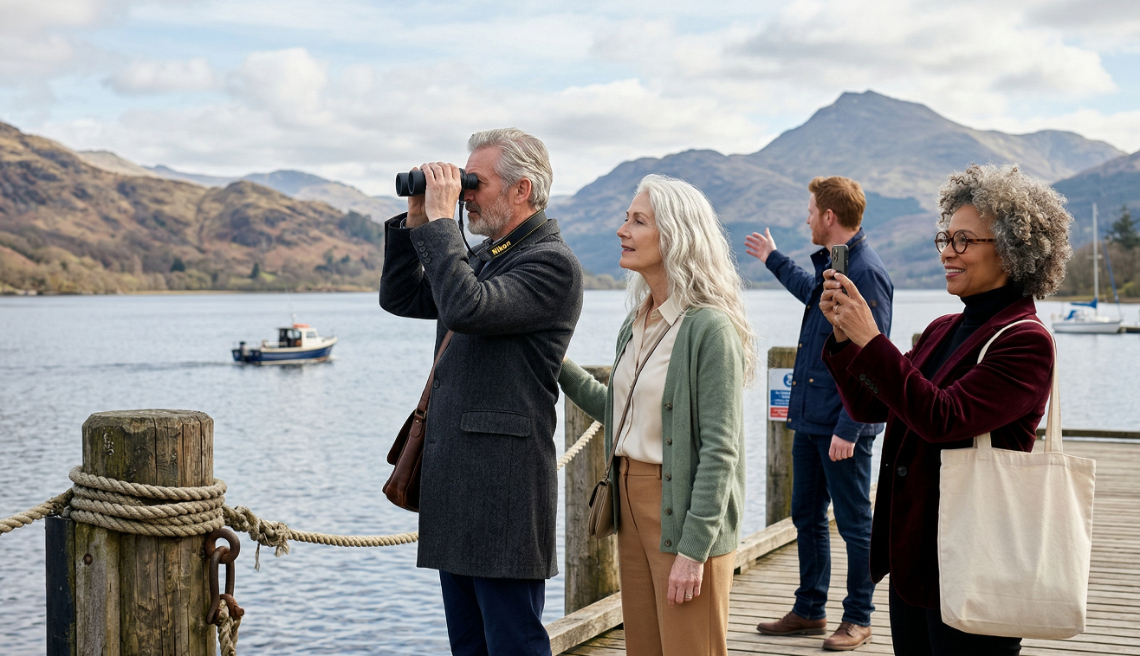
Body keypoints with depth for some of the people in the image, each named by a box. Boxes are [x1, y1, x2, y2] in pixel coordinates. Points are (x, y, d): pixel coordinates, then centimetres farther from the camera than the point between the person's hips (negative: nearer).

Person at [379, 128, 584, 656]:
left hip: (504, 490, -9)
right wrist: (416, 217, 10)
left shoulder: (552, 263, -11)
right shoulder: (483, 256, 18)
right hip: (455, 486, 9)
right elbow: (399, 298, 21)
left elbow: (465, 309, -25)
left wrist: (441, 218, -16)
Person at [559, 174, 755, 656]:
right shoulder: (637, 322, 10)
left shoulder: (710, 328, -16)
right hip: (631, 502, 8)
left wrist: (693, 549, -20)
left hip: (684, 510, -8)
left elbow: (719, 450, -18)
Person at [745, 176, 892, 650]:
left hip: (842, 428, -9)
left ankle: (857, 620, 14)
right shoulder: (830, 266, 11)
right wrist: (773, 260, 49)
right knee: (807, 518, 15)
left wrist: (849, 428, -23)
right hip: (809, 417, 9)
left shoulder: (866, 273, -18)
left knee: (854, 524, 3)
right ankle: (809, 611, 26)